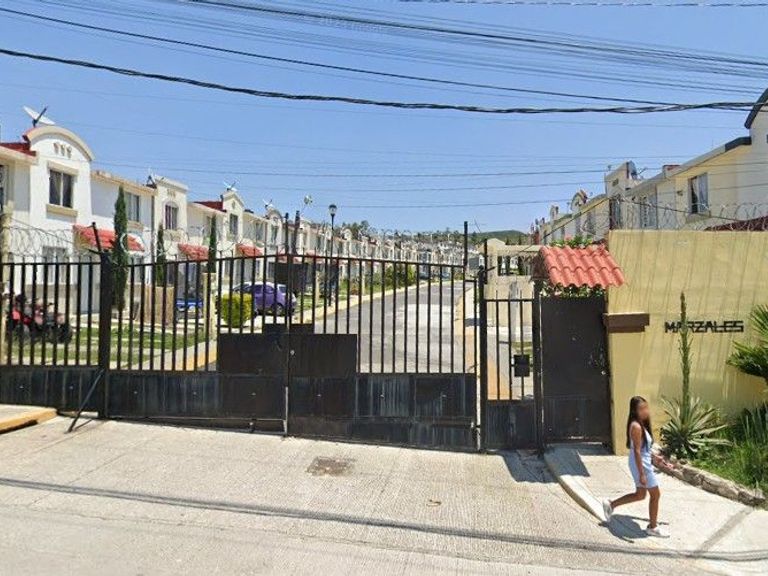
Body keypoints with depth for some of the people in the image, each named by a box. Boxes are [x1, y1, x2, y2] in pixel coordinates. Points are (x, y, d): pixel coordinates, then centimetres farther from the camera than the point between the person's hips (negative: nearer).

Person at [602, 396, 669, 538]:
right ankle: (653, 527, 23)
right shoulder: (636, 426, -23)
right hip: (641, 465, -10)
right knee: (656, 495, 6)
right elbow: (637, 451, -24)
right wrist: (642, 474, -23)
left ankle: (610, 505, 26)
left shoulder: (641, 425, 8)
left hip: (644, 463, 10)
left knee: (640, 495, 19)